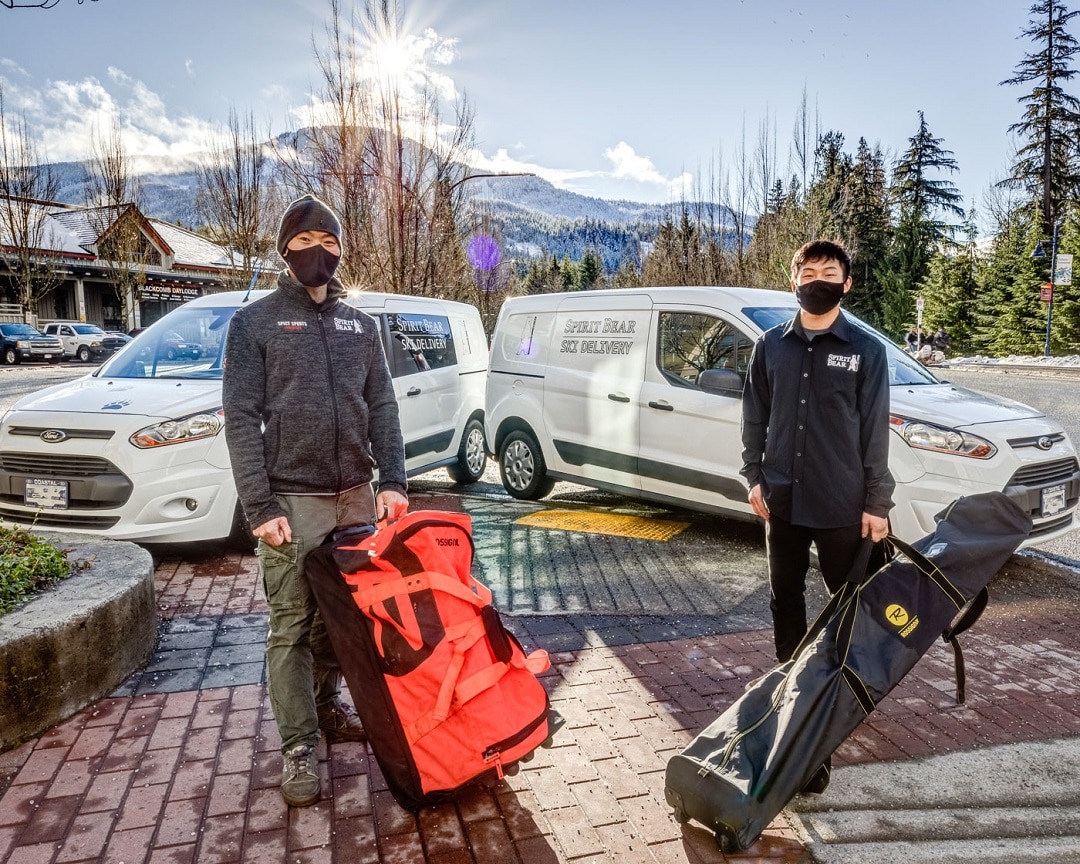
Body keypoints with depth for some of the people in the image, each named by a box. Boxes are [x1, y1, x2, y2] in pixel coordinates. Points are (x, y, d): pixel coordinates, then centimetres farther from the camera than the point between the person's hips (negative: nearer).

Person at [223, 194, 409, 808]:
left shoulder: (360, 324, 12)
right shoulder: (255, 322, 0)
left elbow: (383, 407, 9)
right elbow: (241, 419, -5)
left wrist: (394, 481, -3)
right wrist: (260, 507, -12)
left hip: (356, 496, 4)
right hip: (292, 501, -4)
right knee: (292, 626, 2)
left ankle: (326, 705, 33)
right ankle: (300, 746, 12)